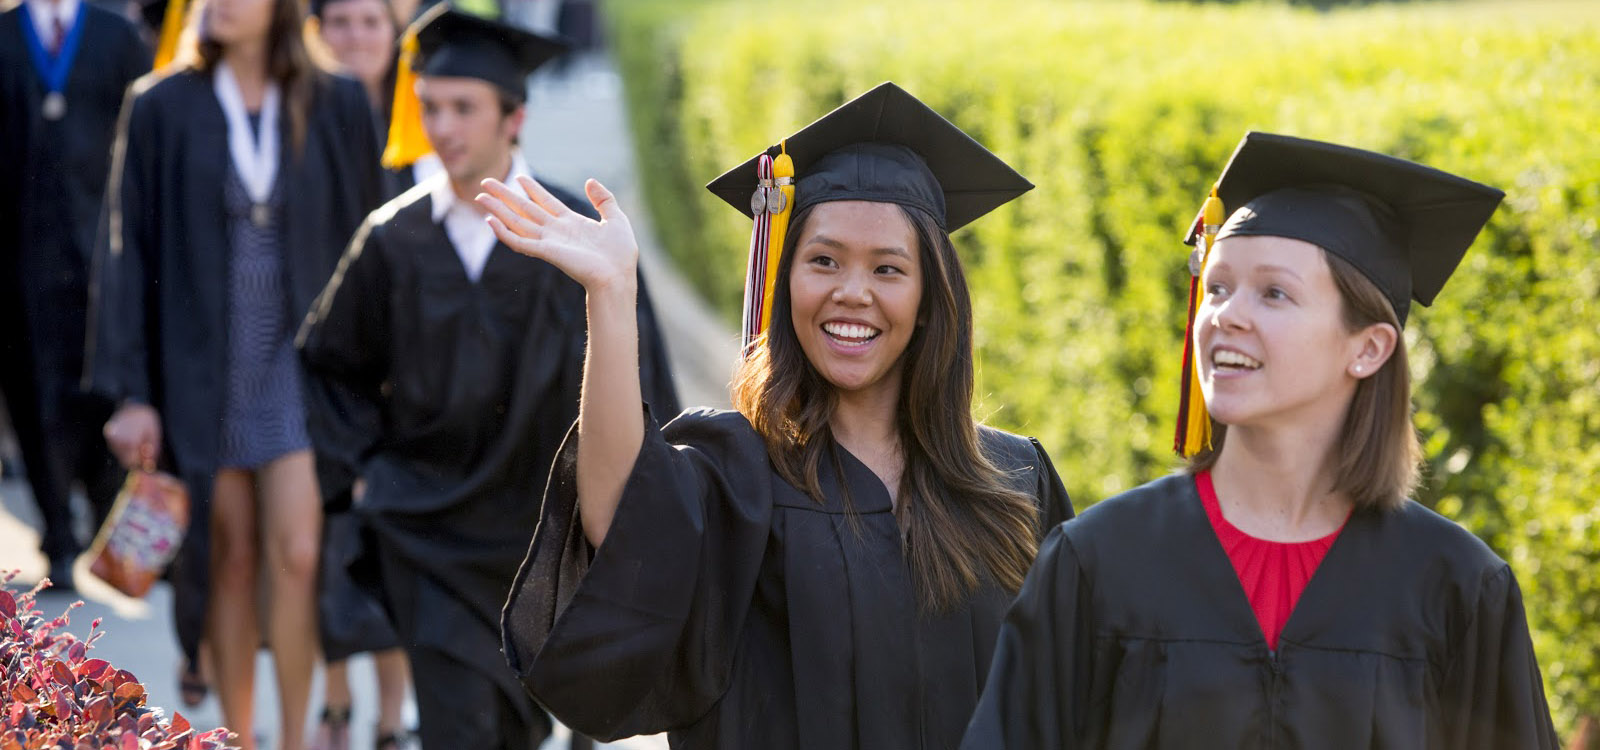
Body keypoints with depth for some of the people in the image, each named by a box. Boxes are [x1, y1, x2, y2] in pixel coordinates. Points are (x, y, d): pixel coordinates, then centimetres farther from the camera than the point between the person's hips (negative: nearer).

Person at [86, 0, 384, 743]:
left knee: (296, 555, -11)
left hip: (302, 355, 0)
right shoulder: (162, 106, -1)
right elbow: (128, 248, -1)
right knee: (232, 559, 5)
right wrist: (131, 391, -5)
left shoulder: (336, 107, 0)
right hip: (203, 361, 0)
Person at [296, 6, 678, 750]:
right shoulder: (394, 239, -2)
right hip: (431, 532, 0)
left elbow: (636, 372, -5)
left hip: (548, 521, 0)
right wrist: (377, 460, 3)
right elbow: (333, 361, 13)